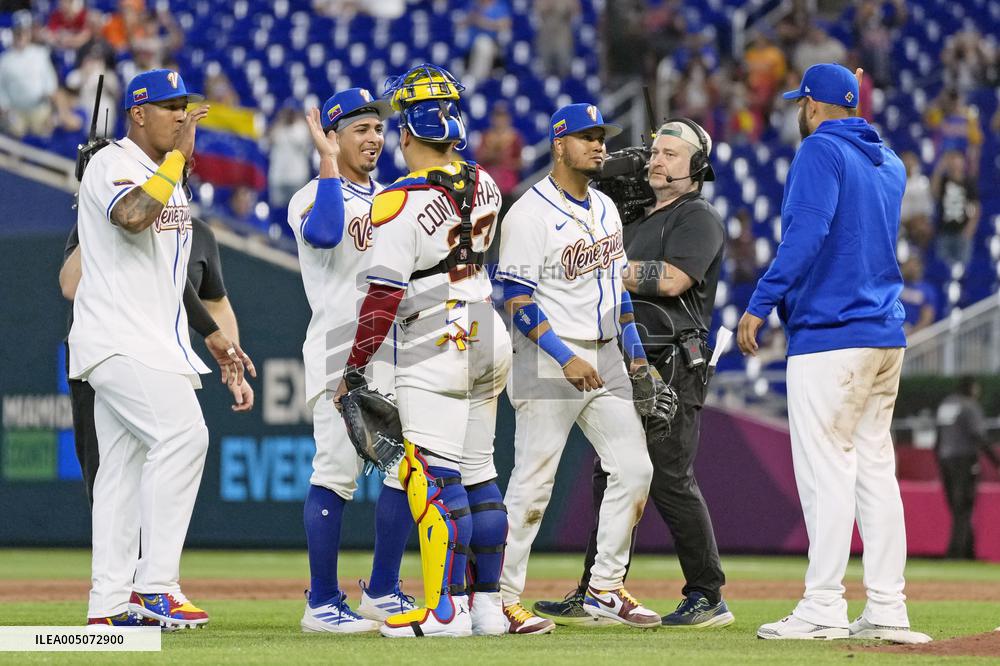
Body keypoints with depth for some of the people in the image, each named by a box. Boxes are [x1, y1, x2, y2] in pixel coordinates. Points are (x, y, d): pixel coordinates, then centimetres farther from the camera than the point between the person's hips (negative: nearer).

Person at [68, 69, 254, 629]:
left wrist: (215, 338, 21)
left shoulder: (168, 176, 19)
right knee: (182, 435, -21)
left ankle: (110, 601, 8)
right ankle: (154, 584, -23)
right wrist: (179, 156, -23)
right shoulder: (111, 164, -10)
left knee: (126, 463, 7)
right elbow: (132, 216, -34)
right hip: (119, 340, -10)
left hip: (154, 342, 10)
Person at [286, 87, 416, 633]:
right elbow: (323, 233, -27)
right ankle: (323, 604, -7)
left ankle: (383, 593, 17)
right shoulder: (314, 196, -4)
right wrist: (329, 161, -21)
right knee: (336, 474, -11)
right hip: (340, 352, -7)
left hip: (396, 354, 7)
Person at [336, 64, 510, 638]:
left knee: (436, 478, -8)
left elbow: (384, 295, -17)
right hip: (489, 338, 8)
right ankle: (487, 605, 15)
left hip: (435, 350, -8)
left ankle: (447, 609, -11)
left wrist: (355, 369, -11)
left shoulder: (401, 202, -15)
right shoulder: (484, 186, 6)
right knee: (479, 475, 12)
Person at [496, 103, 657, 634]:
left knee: (633, 469, 3)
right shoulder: (530, 214, -12)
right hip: (548, 360, -8)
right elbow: (518, 301, -16)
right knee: (533, 482, -7)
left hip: (605, 358, 8)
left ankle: (605, 589, 12)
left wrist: (634, 347, 17)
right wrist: (566, 359, -23)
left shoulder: (605, 208, 13)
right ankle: (501, 598, 0)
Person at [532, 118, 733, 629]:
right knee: (612, 478, 9)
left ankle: (708, 598, -4)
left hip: (671, 370, -9)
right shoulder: (639, 219, 23)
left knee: (670, 481, -10)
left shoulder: (698, 218, -5)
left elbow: (672, 280, -20)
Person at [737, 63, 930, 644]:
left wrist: (761, 303, -20)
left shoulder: (821, 150, -7)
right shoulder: (889, 163, 17)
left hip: (830, 334, -8)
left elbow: (807, 232, -20)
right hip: (886, 335, 8)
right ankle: (888, 611, 7)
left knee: (826, 467, -8)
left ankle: (824, 608, -11)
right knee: (875, 468, 9)